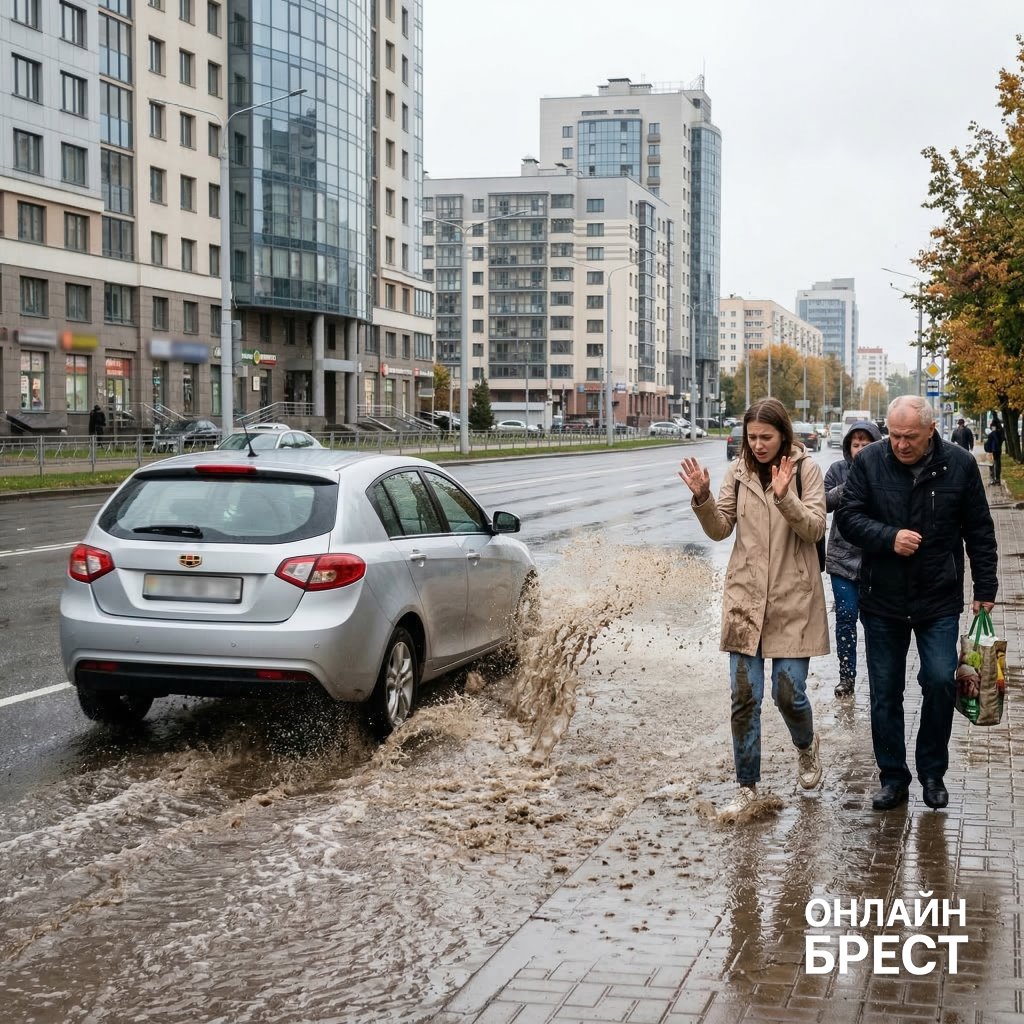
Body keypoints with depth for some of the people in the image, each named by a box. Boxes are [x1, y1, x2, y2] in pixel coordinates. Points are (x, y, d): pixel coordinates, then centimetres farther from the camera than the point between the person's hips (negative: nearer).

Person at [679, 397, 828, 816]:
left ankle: (806, 747, 33)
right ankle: (747, 786, 14)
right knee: (744, 697, 2)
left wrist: (784, 498, -27)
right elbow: (720, 529, 4)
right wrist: (702, 498, -14)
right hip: (745, 597, 2)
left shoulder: (805, 470, -3)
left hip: (792, 599, -2)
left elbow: (815, 528, -11)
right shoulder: (738, 471, 4)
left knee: (789, 692, -1)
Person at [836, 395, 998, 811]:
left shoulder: (960, 464, -4)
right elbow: (848, 516, -4)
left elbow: (979, 532, 3)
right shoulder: (869, 461, -5)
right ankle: (893, 778, 21)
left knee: (940, 681, -9)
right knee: (885, 694, 7)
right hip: (882, 601, 1)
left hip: (939, 602, -1)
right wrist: (889, 538, -21)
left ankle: (932, 772, 12)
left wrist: (984, 590, 3)